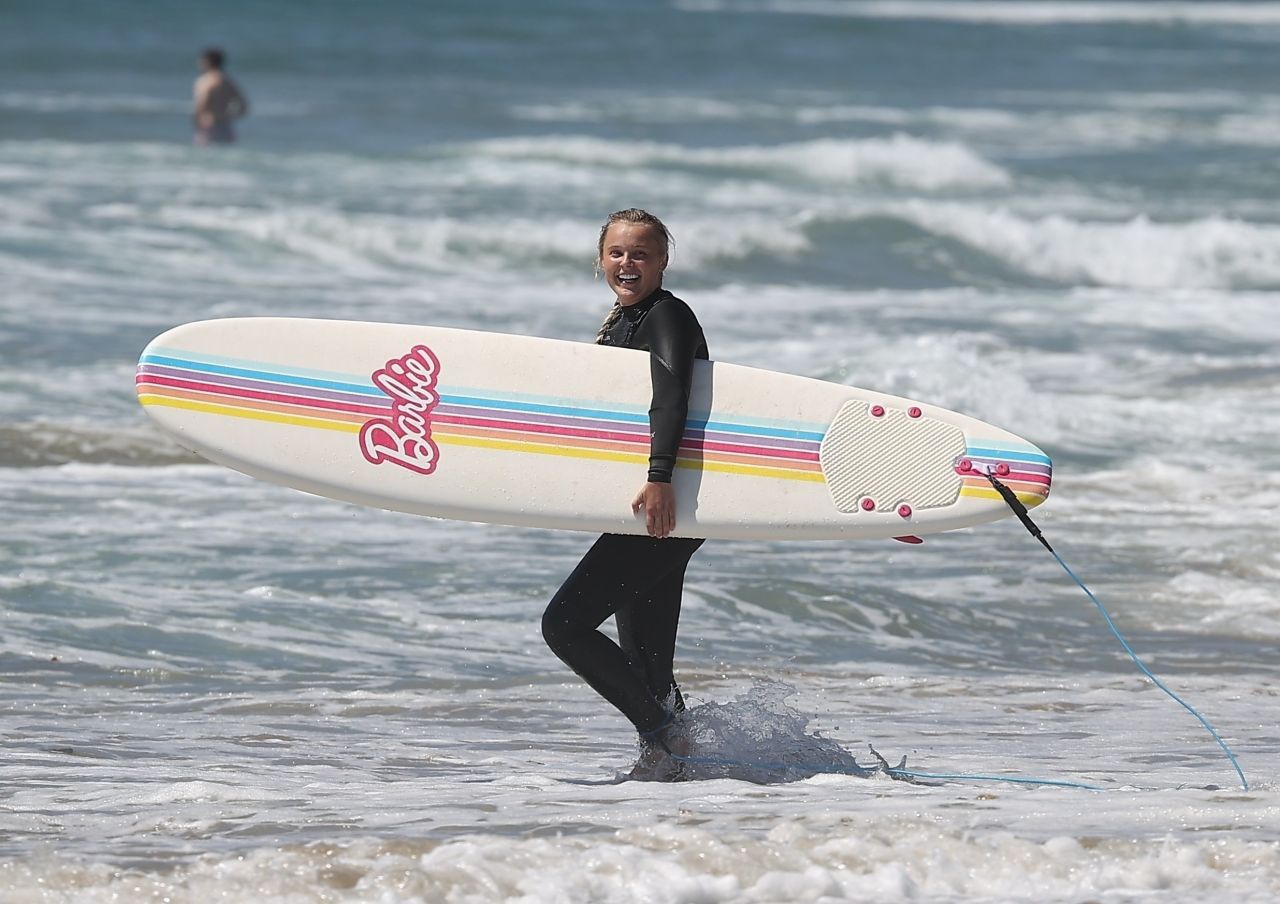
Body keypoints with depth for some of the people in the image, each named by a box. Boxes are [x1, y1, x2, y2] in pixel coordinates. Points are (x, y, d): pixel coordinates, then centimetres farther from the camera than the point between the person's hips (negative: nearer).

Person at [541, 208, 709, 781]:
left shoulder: (668, 315, -9)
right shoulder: (620, 323, 19)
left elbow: (671, 397, -25)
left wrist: (659, 478, -37)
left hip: (669, 505, -10)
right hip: (646, 515, 10)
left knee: (564, 623, -14)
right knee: (646, 667, 10)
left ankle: (661, 734, -11)